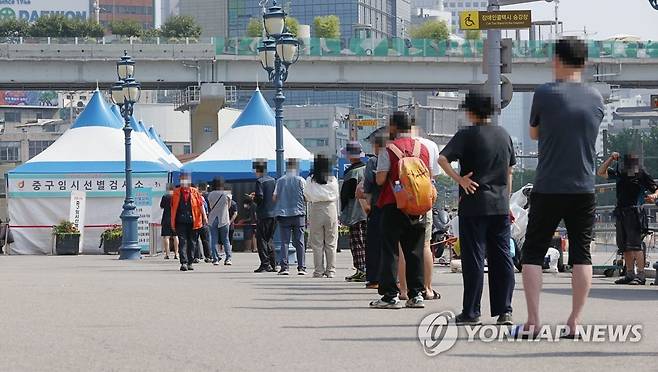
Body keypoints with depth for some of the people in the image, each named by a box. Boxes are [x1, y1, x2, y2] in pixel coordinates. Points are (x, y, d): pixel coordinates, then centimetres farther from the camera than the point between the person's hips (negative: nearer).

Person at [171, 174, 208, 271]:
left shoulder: (195, 192, 6)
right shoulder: (176, 193, 8)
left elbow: (201, 204, 4)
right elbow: (173, 207, 12)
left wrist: (204, 216, -8)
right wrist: (172, 222, 11)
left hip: (193, 222, 1)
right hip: (180, 222, -1)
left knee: (191, 242, 7)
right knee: (182, 242, -10)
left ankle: (190, 263, 16)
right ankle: (184, 263, -17)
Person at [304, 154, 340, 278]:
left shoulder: (310, 180, -4)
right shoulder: (333, 180, -1)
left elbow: (307, 197, 3)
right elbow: (336, 197, 5)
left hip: (316, 209, -1)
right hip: (330, 208, 1)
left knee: (317, 244, 5)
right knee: (331, 243, 5)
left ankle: (319, 271, 4)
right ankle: (331, 270, 4)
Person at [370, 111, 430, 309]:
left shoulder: (388, 151, -8)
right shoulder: (423, 149, 8)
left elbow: (380, 179, -13)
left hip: (393, 205, -5)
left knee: (390, 251, -1)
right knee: (414, 251, 10)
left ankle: (390, 295, -5)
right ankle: (416, 294, 9)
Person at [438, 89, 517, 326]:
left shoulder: (467, 135, -6)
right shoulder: (504, 135, 10)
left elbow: (443, 158, -18)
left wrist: (459, 179, -12)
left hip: (474, 205, -4)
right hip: (500, 206, 4)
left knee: (473, 259, -1)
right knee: (502, 258, 6)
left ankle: (471, 312, 1)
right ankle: (504, 311, 5)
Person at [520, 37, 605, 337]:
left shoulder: (544, 94, -7)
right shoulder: (596, 99, 4)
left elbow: (533, 134, 8)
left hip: (547, 190, -3)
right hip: (584, 190, 3)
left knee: (533, 254, 5)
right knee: (581, 255, 6)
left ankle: (532, 322, -3)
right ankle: (575, 322, 1)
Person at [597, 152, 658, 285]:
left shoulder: (642, 175, -1)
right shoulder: (619, 173, 13)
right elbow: (601, 172, 18)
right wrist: (611, 158, 6)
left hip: (634, 213, -7)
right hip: (621, 213, 7)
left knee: (634, 244, -15)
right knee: (624, 246, 9)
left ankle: (641, 275, -16)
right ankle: (630, 275, 16)